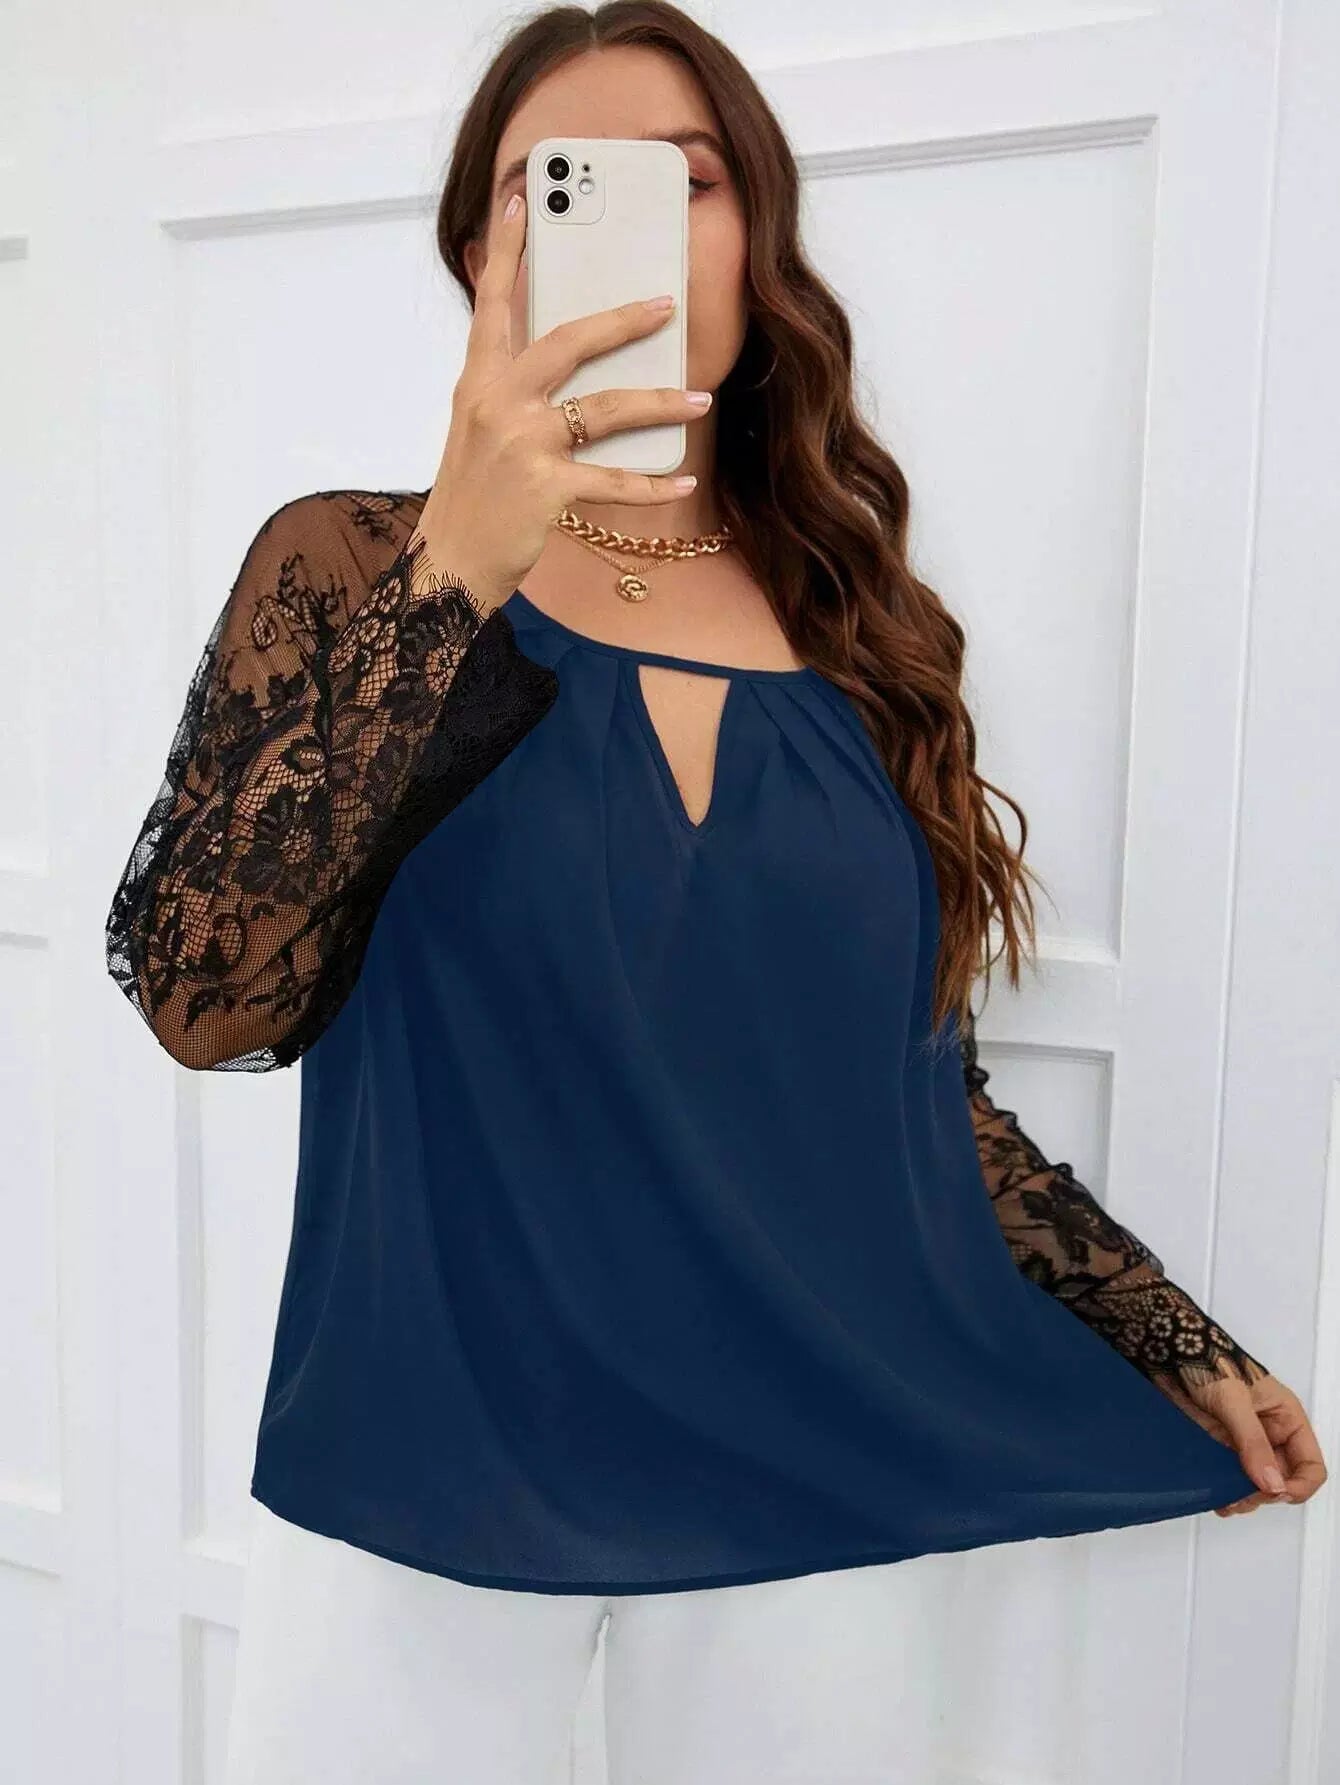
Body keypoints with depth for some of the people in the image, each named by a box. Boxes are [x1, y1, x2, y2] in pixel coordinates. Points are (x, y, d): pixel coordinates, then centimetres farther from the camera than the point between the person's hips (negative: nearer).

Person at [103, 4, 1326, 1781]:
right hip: (430, 1463, -1)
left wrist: (1184, 1351, 9)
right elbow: (197, 1004, -15)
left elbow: (918, 1084, 7)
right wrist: (452, 577, -21)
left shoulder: (857, 631, 2)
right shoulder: (350, 567, -3)